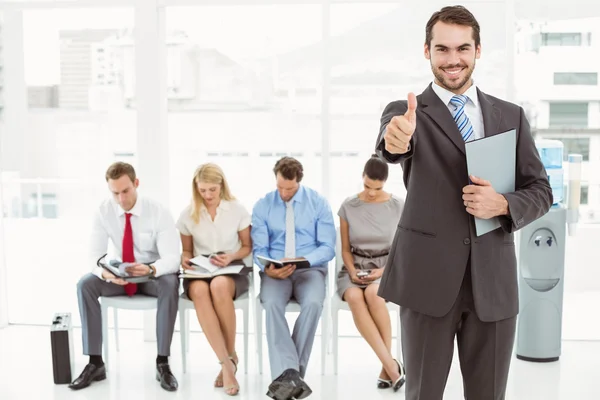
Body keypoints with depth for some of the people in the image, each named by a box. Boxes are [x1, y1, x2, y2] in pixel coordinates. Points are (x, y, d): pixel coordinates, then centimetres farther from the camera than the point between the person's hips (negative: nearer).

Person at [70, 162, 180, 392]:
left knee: (170, 285, -37)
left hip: (154, 273, -3)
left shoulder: (159, 213, -20)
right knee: (85, 285, -23)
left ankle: (162, 363, -27)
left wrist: (151, 269, -49)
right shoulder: (104, 212, -11)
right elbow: (96, 255, -13)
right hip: (119, 274, 3)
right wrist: (105, 271, -38)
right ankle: (95, 363, -17)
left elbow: (172, 258, -26)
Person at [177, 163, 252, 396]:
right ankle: (226, 364, -36)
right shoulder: (188, 214, 4)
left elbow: (248, 247, 8)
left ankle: (231, 355, -20)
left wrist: (232, 256, -13)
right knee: (199, 290, -38)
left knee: (219, 285, -40)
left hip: (232, 271, -1)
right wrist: (185, 259, -7)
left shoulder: (237, 209, 0)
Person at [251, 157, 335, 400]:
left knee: (313, 303, -33)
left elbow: (327, 247, -4)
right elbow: (259, 249, -1)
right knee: (271, 304, -32)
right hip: (275, 272, 1)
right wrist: (268, 268, -23)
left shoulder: (319, 203, 1)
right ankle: (290, 372, -36)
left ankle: (285, 373, -25)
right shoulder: (262, 206, 4)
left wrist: (302, 260, -22)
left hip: (310, 269, -1)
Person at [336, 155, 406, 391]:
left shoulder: (399, 207, -1)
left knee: (372, 293, -37)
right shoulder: (348, 206, 2)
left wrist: (384, 271, -14)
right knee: (354, 297, -35)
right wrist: (352, 271, -12)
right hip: (355, 268, 1)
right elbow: (346, 249, 7)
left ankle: (386, 367, -23)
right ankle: (392, 366, -33)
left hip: (388, 269, -1)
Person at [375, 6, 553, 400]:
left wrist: (503, 204, -12)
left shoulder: (511, 115, 9)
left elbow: (540, 191, 9)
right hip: (428, 277, -2)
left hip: (493, 280, 3)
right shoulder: (406, 112, -1)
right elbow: (393, 143, -24)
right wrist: (396, 138, -48)